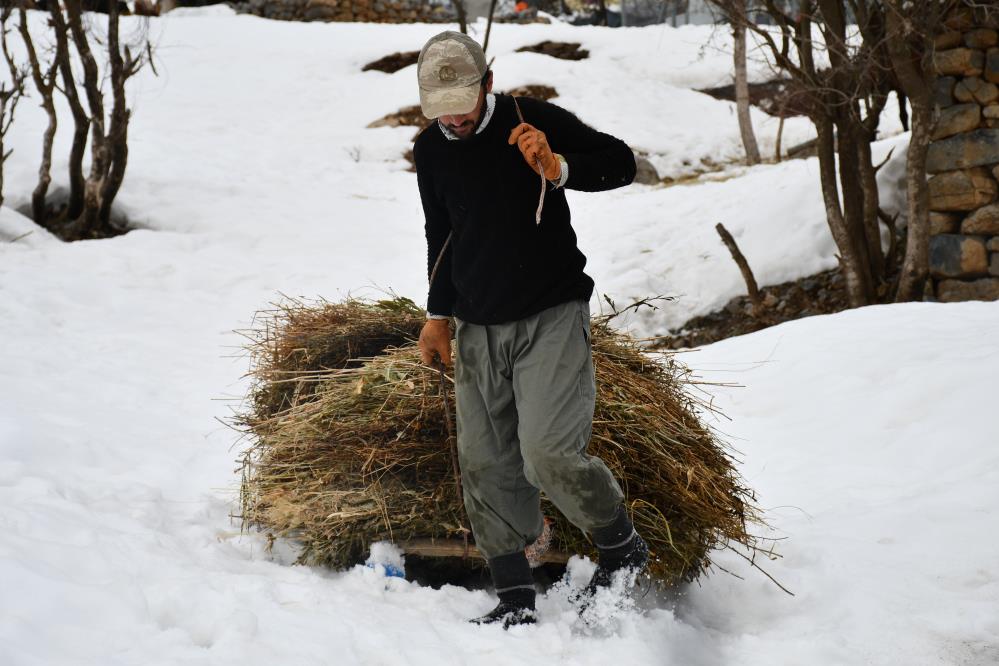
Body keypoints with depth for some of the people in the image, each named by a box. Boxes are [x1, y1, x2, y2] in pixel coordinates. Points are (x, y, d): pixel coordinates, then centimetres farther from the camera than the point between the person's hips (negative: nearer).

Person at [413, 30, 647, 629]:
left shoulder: (533, 121, -8)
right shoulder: (431, 150, 8)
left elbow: (622, 163, -7)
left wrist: (559, 169, -24)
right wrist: (439, 315, 19)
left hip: (551, 316, -6)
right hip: (478, 329, 6)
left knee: (549, 454, -18)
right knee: (485, 466, 1)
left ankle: (624, 550, 6)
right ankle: (516, 599, 9)